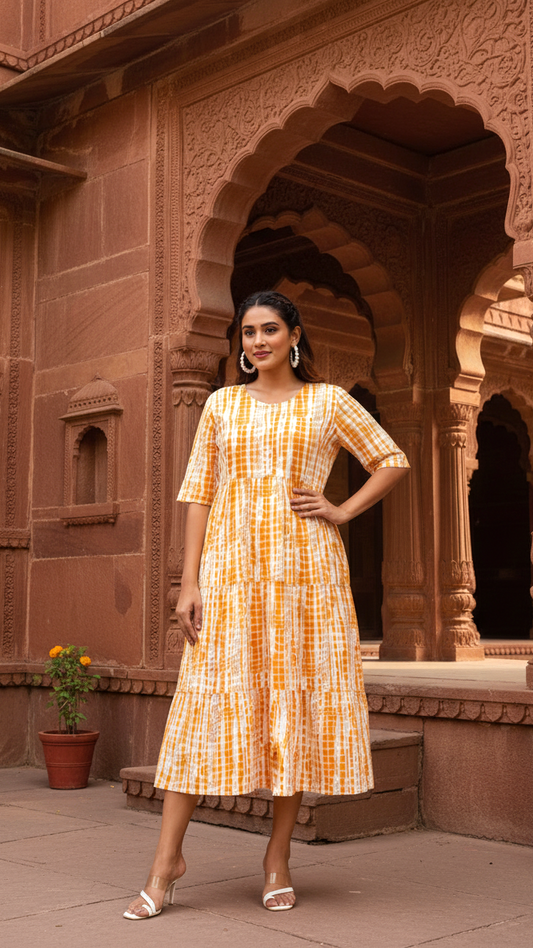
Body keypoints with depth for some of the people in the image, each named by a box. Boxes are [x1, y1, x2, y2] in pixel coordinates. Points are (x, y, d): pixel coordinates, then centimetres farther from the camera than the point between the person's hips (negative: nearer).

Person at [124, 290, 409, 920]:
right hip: (230, 563, 1)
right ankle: (168, 857, 1)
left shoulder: (327, 401, 8)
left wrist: (342, 512, 0)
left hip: (304, 563, 0)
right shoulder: (222, 404, 11)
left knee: (295, 698, 1)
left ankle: (278, 858, 12)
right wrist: (189, 581, -1)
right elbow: (197, 492, 7)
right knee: (208, 697, -4)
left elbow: (392, 461, 12)